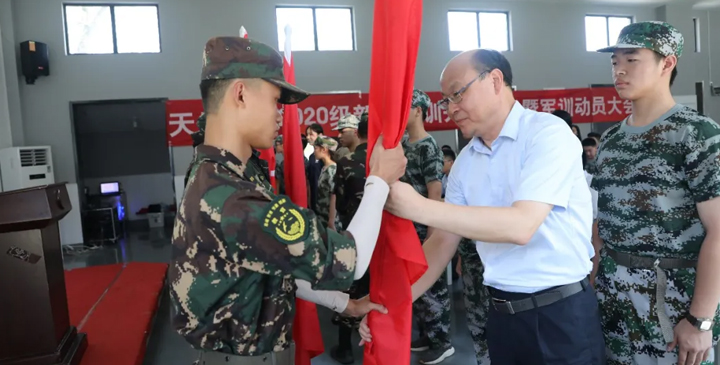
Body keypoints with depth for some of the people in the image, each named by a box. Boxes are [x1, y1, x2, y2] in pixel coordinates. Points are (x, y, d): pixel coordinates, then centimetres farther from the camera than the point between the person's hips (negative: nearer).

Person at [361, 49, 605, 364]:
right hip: (501, 313, 6)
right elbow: (443, 241, 6)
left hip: (561, 311, -5)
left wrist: (419, 208, -28)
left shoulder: (548, 133, -15)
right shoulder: (465, 161, 4)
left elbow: (521, 226, -26)